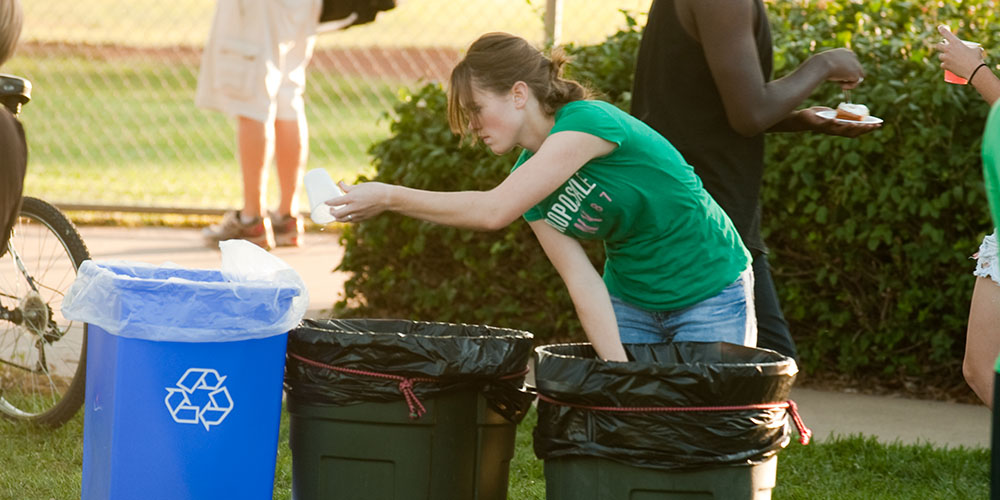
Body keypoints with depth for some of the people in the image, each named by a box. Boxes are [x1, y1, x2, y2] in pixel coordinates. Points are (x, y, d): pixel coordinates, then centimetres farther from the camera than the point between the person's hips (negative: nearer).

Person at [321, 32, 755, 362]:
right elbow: (582, 281, -9)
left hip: (711, 294, -7)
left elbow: (494, 210, -33)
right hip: (631, 302, 7)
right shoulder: (529, 175, -2)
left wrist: (390, 197, -29)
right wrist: (617, 370, -20)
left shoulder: (588, 122, -26)